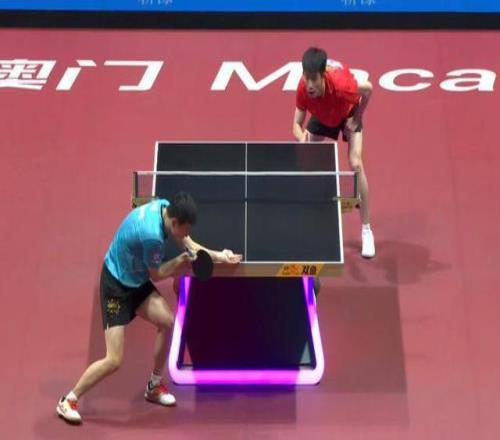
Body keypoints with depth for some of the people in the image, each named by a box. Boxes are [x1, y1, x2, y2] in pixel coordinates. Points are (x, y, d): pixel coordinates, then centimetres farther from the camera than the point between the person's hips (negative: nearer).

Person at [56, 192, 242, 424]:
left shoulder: (165, 206, -10)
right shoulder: (151, 234, -35)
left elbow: (188, 245, 4)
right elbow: (156, 274, -16)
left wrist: (218, 256, -6)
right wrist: (181, 260, -11)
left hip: (136, 280, 9)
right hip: (116, 286, -9)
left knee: (167, 322, 0)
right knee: (114, 361, -9)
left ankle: (154, 386, 20)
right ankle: (68, 401, 10)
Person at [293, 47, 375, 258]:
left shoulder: (340, 84, -44)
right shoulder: (303, 89, -35)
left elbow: (368, 89, -22)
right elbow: (297, 124, -25)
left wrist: (356, 119, -17)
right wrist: (302, 138, -47)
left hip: (349, 114, -3)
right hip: (322, 116, 4)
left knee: (356, 164, -19)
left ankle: (366, 230, -9)